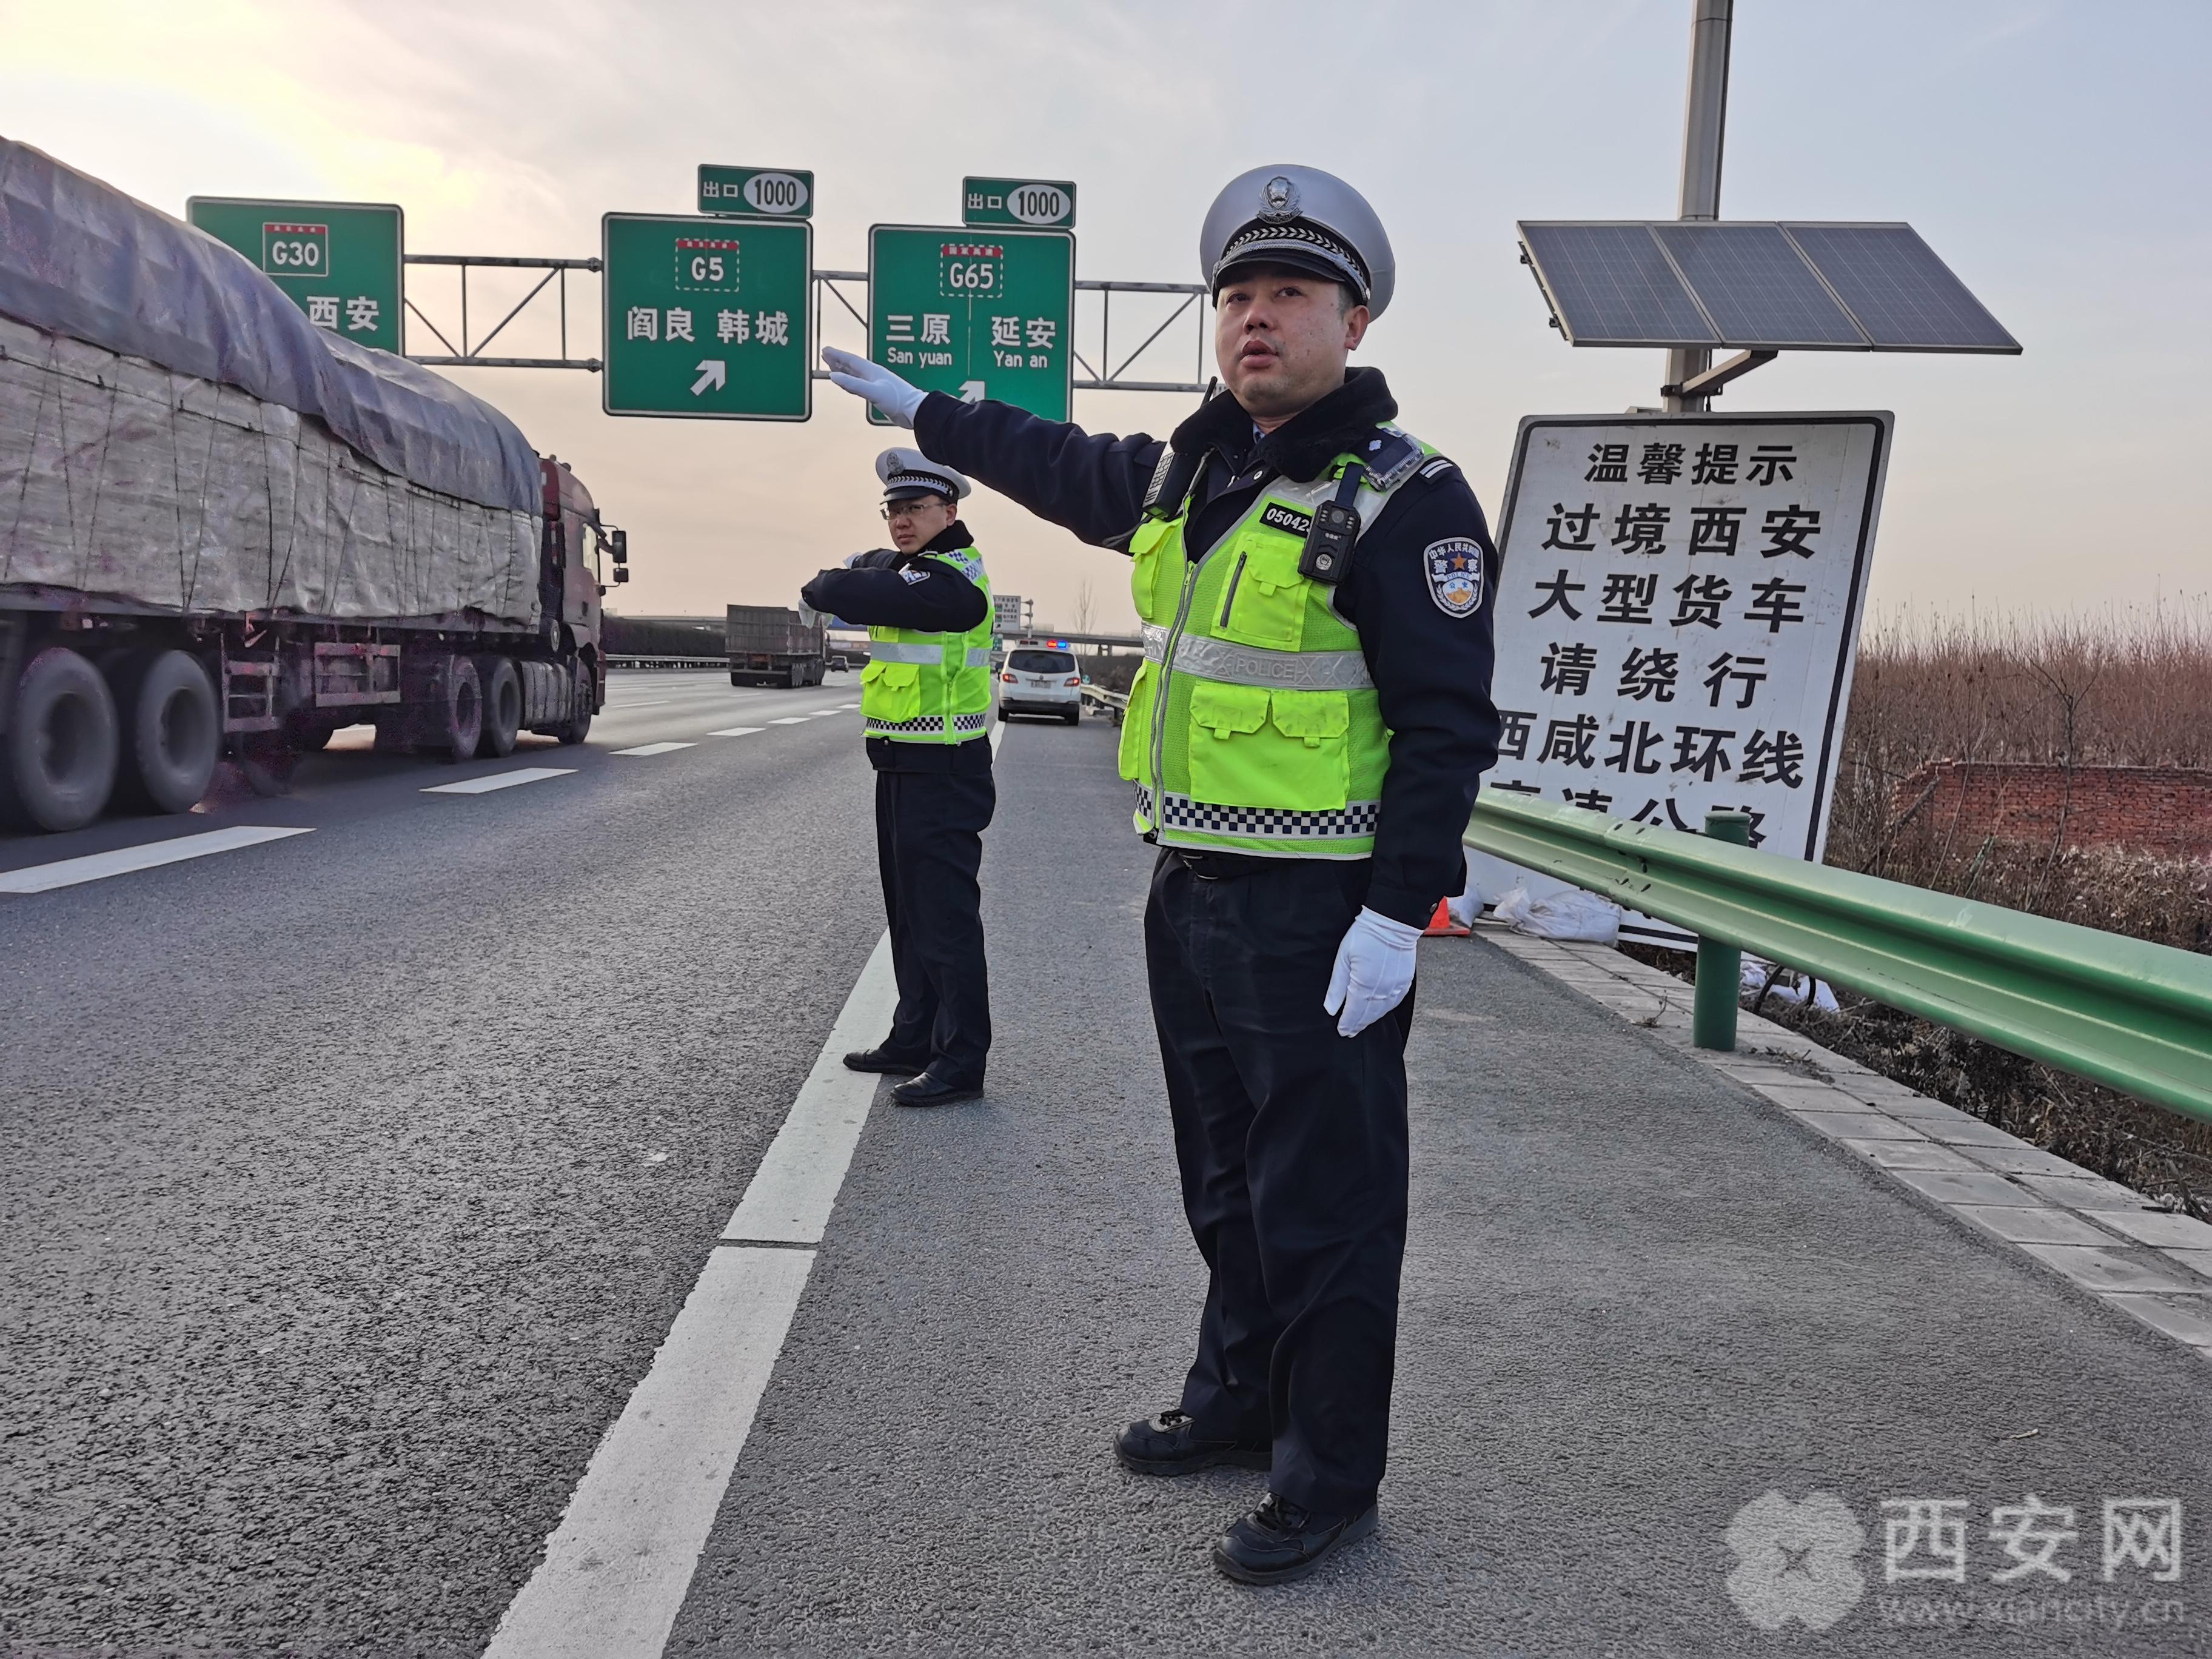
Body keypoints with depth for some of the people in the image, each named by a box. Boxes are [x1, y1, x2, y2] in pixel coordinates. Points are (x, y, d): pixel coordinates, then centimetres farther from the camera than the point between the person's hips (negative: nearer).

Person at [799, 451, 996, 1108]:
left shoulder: (951, 580, -19)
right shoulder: (904, 565, 13)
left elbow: (850, 595, -23)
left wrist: (821, 589, -3)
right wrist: (839, 583, 5)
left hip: (943, 775, -10)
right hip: (902, 768, 10)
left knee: (945, 917, -6)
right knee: (909, 912, 16)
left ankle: (960, 1061, 0)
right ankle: (915, 1040, 27)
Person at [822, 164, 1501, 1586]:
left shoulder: (1405, 497, -12)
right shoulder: (1187, 471, 12)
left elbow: (1448, 724, -16)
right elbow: (1062, 468, 32)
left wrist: (1400, 912, -22)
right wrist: (920, 409, 41)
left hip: (1319, 918, -8)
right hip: (1192, 894, 8)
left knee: (1324, 1203, 1)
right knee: (1228, 1178, 20)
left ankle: (1330, 1482, 17)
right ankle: (1241, 1401, 38)